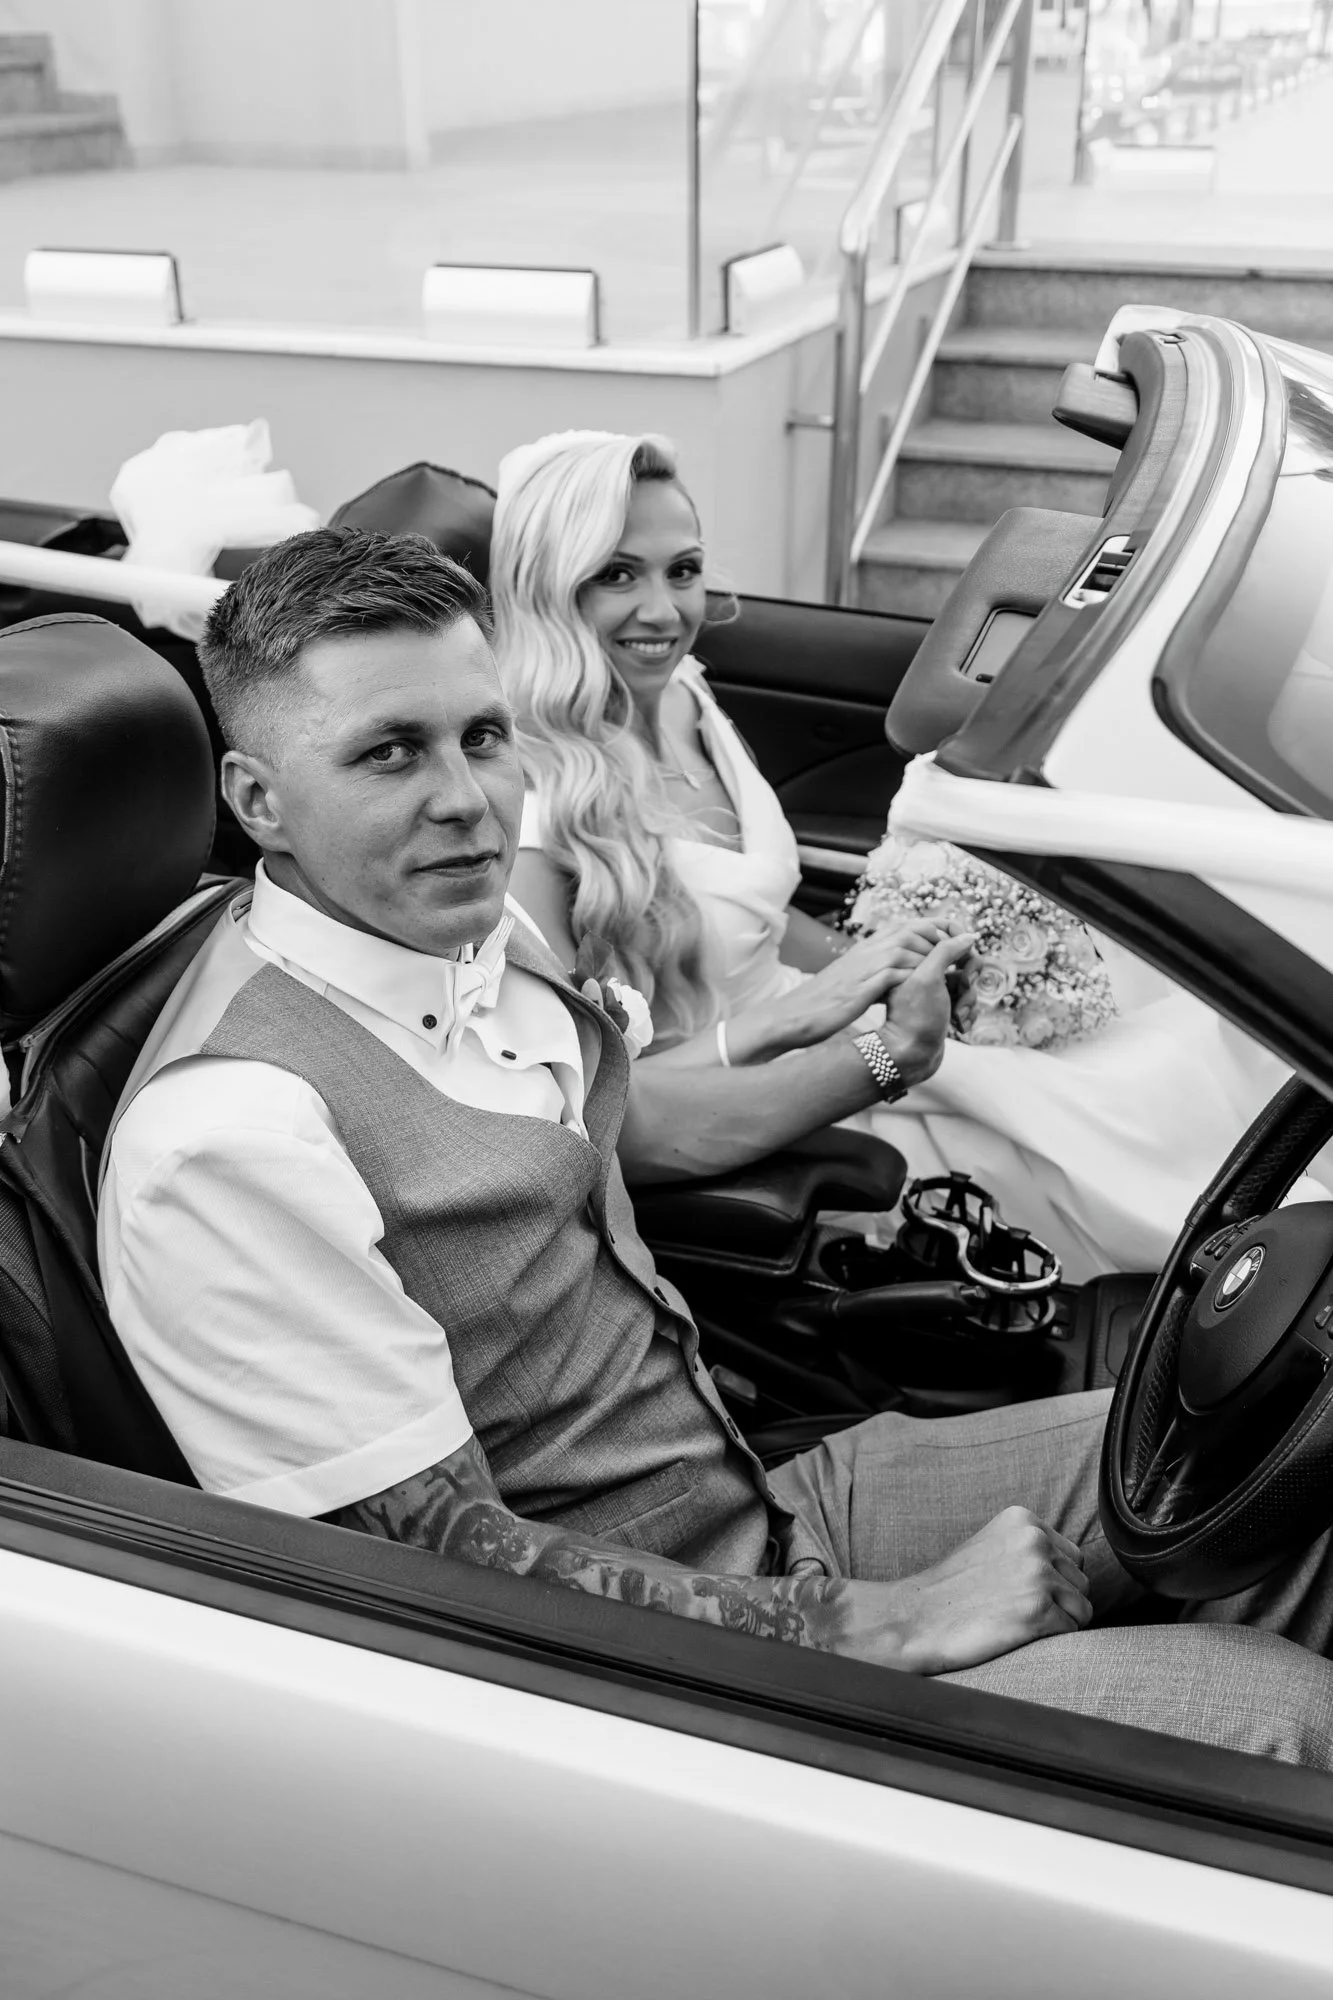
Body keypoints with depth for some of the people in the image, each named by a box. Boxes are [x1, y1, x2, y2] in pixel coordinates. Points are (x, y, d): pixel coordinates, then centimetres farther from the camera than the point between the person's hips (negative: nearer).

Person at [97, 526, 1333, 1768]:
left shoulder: (470, 931, 2)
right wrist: (882, 1625, -20)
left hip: (763, 1493, 8)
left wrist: (877, 1060, 22)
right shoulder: (231, 1132, -25)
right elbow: (450, 1561, -23)